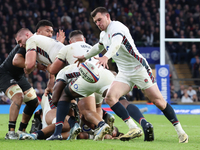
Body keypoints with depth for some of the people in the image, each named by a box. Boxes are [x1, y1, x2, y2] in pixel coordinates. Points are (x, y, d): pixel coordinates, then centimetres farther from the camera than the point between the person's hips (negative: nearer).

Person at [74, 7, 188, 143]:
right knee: (110, 97, -16)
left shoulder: (116, 26, -14)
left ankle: (180, 131, 2)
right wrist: (85, 57, 49)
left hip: (139, 69, -8)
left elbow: (116, 43, -37)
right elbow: (99, 47, 37)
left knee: (158, 101, -10)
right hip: (124, 74, 8)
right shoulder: (103, 34, 13)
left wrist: (106, 57, -54)